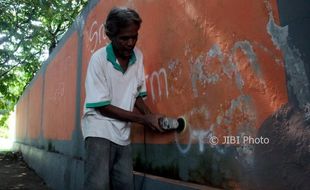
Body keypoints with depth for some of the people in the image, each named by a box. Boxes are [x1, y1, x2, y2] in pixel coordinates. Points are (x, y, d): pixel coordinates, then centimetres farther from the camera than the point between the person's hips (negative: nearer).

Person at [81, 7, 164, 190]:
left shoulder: (138, 56, 0)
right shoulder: (99, 58, -15)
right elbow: (103, 106, -15)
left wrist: (152, 117, -8)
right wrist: (144, 119, -16)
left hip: (123, 133, 5)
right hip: (100, 130, -5)